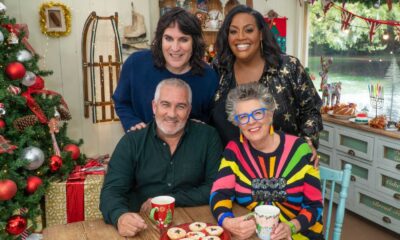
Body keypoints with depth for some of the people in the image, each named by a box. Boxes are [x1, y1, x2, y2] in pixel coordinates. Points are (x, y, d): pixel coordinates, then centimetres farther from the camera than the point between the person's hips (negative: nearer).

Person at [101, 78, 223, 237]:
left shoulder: (208, 137, 1)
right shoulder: (131, 142, 2)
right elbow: (112, 190, -5)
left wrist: (169, 200, -11)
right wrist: (120, 216, -28)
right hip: (143, 227, 0)